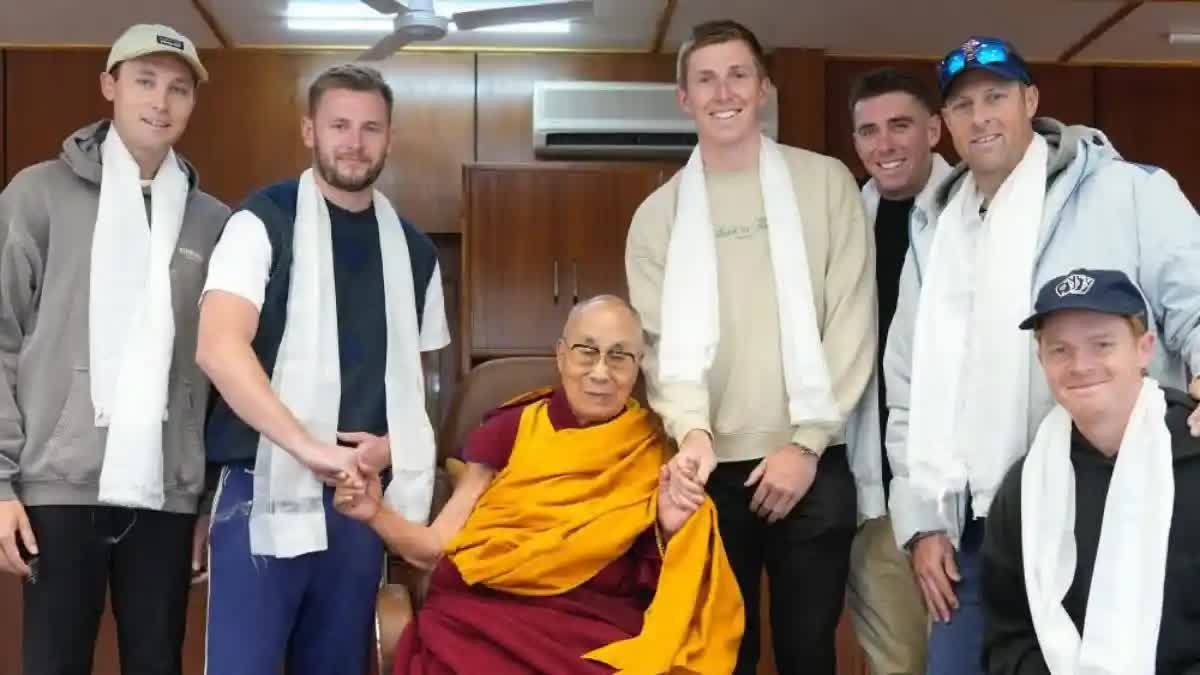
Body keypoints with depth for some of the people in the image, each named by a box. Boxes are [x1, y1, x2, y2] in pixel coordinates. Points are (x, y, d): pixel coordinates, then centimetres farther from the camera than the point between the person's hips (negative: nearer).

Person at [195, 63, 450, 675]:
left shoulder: (414, 251, 12)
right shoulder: (264, 222, -4)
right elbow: (218, 349, -16)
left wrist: (391, 445, -1)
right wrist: (310, 448, -22)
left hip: (363, 495, 5)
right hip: (267, 489, -5)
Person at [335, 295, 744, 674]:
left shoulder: (655, 451, 8)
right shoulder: (509, 430, 6)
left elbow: (668, 581, 9)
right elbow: (437, 546, 8)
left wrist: (674, 529, -9)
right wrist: (375, 514, -9)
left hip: (599, 633, 1)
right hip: (485, 620, 0)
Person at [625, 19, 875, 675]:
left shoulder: (826, 182, 3)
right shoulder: (659, 214, 8)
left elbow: (851, 322, -1)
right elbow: (662, 341, 1)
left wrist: (806, 441, -8)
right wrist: (692, 430, -17)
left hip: (812, 462, -1)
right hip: (715, 467, 1)